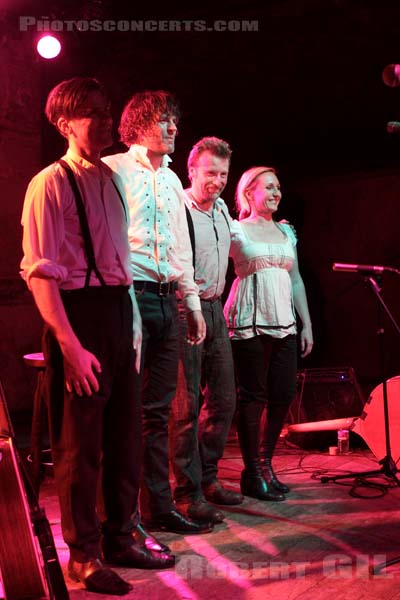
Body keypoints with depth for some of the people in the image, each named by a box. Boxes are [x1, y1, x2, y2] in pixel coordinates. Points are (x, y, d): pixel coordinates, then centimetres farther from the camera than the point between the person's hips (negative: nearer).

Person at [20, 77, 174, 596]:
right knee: (80, 441, 4)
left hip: (119, 310, 8)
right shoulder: (50, 184, -11)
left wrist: (133, 317, 14)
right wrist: (70, 345, -21)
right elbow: (40, 272, -16)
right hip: (77, 314, -7)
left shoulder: (110, 178, 12)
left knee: (126, 432, 16)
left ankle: (121, 534, 34)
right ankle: (84, 554, 22)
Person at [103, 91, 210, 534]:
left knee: (157, 409, 10)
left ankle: (158, 507, 17)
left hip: (167, 301, 7)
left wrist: (192, 303, 18)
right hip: (129, 297, -7)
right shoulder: (113, 170, 0)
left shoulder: (172, 180, 22)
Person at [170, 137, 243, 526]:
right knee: (187, 405, -4)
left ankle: (207, 478, 26)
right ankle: (188, 493, 6)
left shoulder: (222, 209, 15)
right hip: (184, 311, -8)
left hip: (215, 309, 8)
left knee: (223, 399, 11)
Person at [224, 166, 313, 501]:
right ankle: (253, 475, 11)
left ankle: (266, 464, 21)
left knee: (284, 395, 3)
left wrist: (307, 323, 15)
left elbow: (296, 280, 18)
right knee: (253, 397, -2)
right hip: (249, 323, -6)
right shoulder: (235, 230, 0)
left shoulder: (286, 231, 17)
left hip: (283, 323, 6)